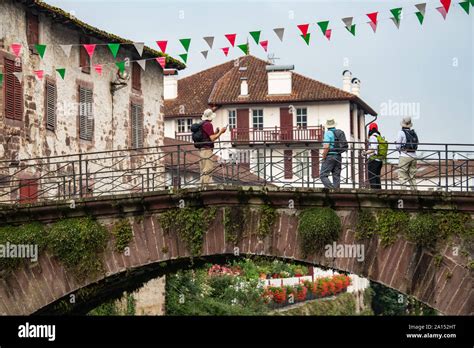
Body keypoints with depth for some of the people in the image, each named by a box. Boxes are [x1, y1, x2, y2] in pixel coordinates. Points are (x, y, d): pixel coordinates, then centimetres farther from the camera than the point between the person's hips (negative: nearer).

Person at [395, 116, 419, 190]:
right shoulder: (414, 133, 11)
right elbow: (416, 144, 13)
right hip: (413, 156, 6)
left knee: (402, 176, -4)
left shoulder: (401, 133, -6)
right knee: (412, 176, 12)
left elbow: (398, 146, -4)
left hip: (404, 156, -6)